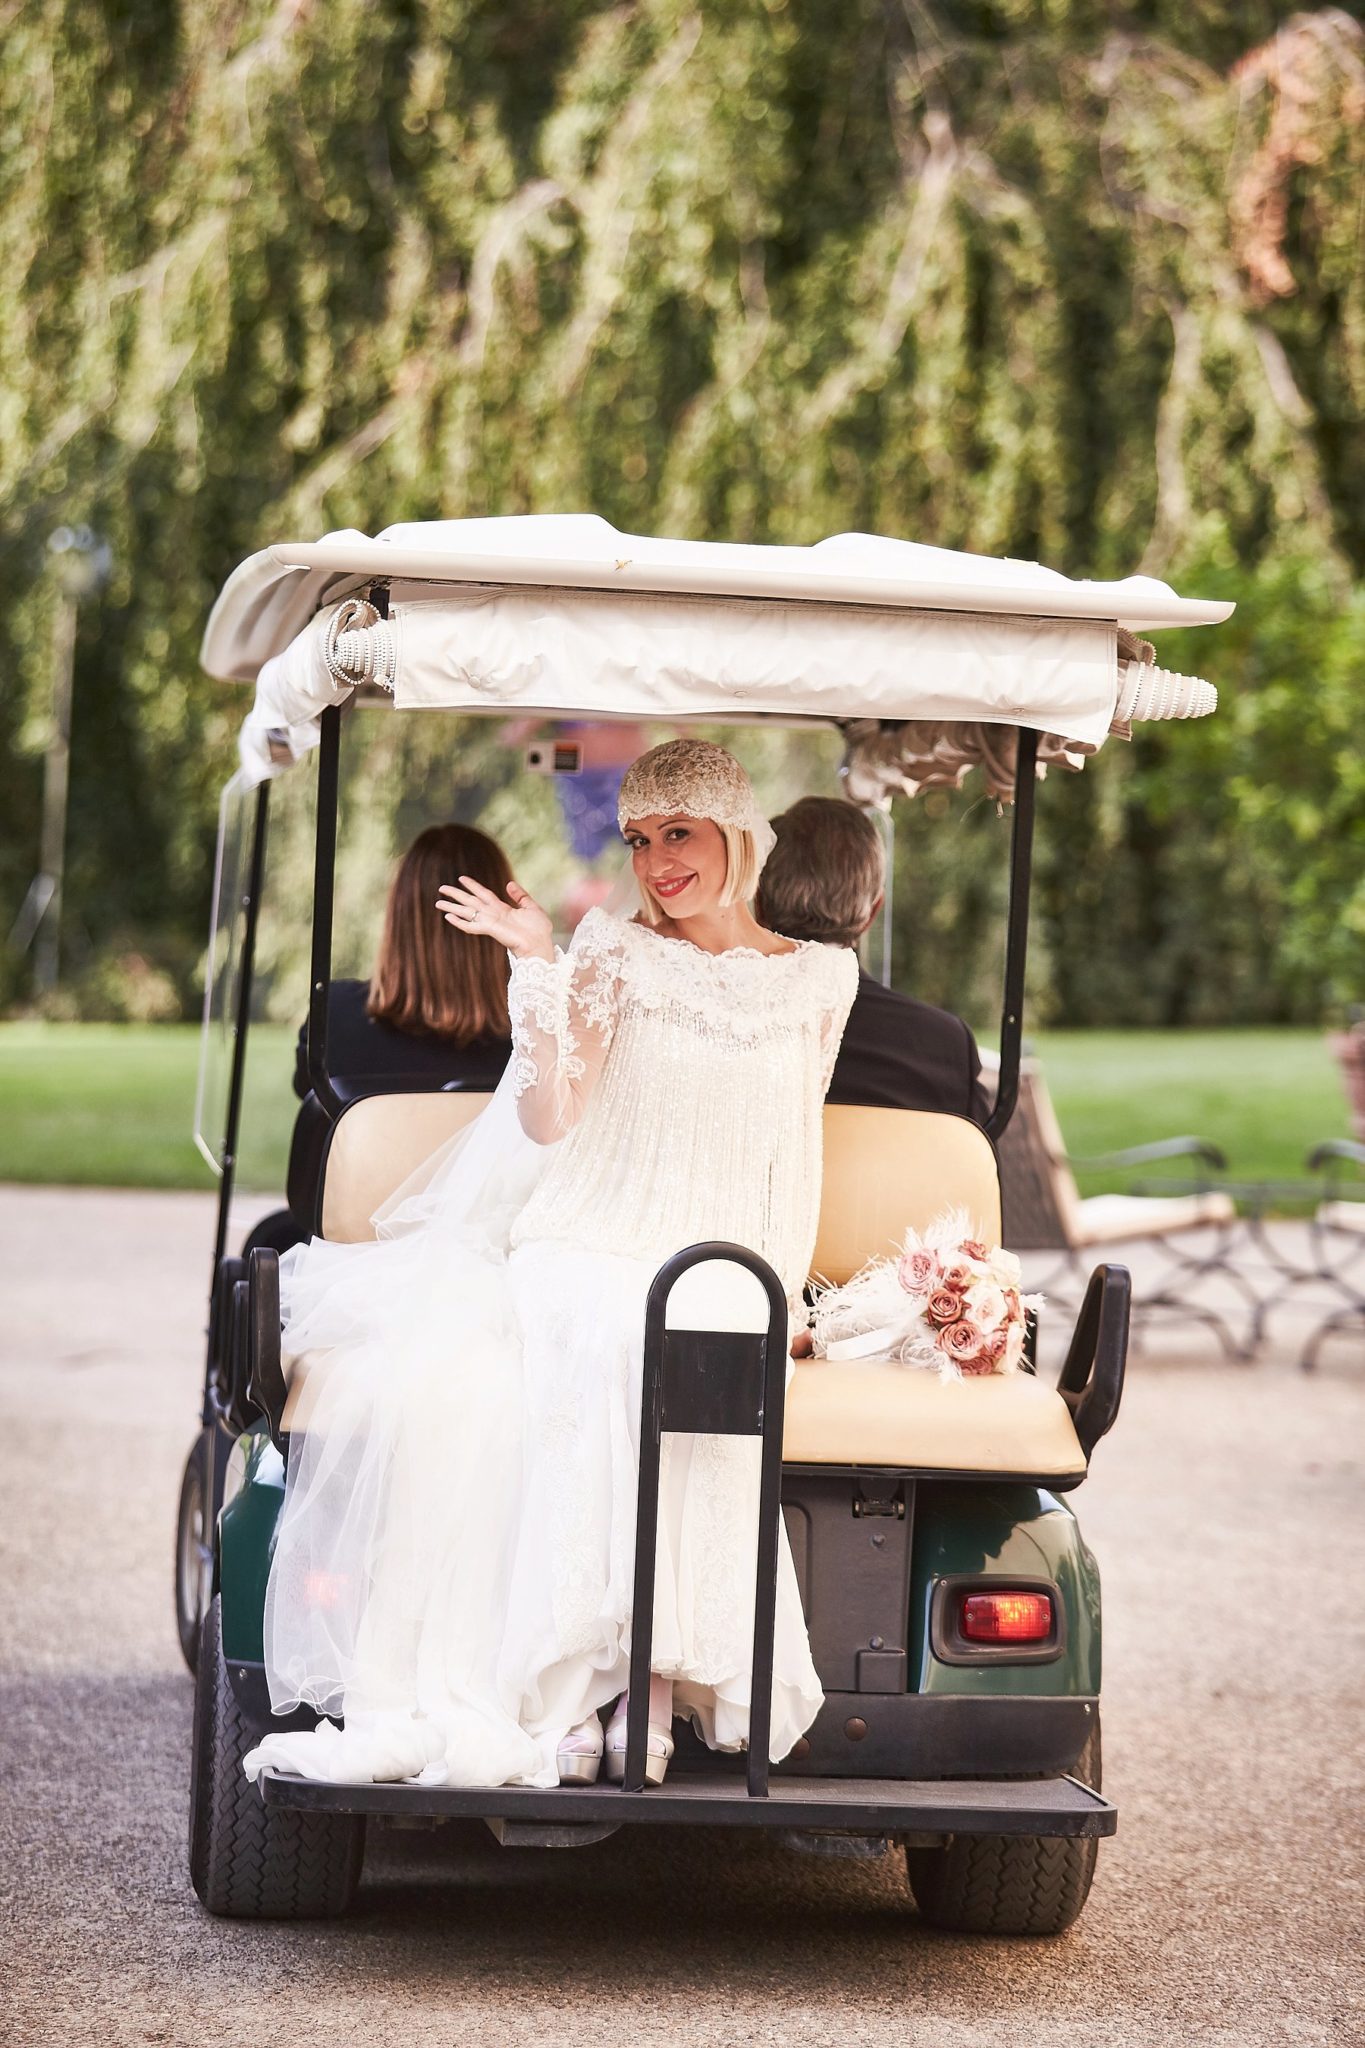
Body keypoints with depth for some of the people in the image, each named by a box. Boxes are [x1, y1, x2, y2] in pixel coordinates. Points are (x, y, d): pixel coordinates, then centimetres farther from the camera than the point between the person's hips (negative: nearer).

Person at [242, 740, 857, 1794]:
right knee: (436, 1373, -34)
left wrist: (782, 1303, 7)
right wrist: (538, 963, -13)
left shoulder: (819, 978, 14)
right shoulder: (614, 953, 8)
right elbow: (547, 1118, -4)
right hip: (577, 1256, 0)